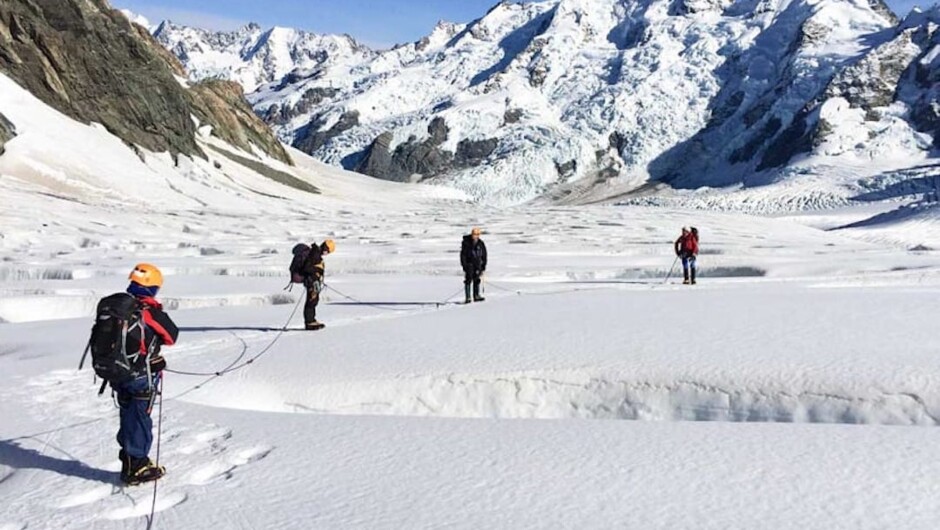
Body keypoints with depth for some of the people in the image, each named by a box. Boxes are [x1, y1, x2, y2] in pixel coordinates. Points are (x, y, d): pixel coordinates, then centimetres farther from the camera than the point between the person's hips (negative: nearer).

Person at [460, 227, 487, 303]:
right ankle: (467, 298, -8)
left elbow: (484, 255, 8)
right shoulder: (466, 243, -10)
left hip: (478, 264, 4)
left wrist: (483, 267, 5)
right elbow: (463, 255, -8)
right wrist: (464, 267, -14)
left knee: (477, 280, 6)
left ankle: (476, 296, 16)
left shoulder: (481, 243, 1)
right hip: (469, 264, -4)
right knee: (468, 280, -8)